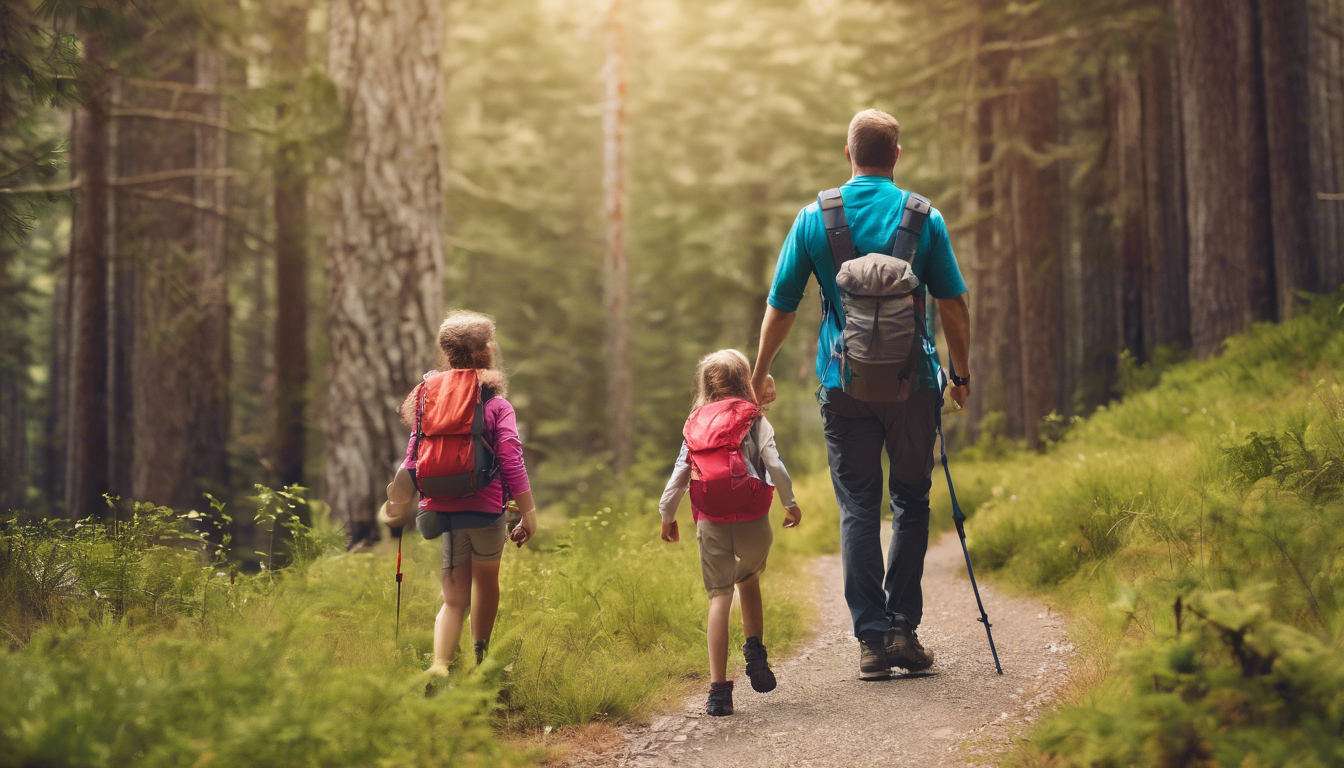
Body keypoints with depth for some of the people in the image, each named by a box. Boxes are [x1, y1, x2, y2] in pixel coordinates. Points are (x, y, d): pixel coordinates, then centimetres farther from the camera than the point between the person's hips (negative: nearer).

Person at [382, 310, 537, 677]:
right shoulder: (497, 406, -6)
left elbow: (413, 461, 8)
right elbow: (511, 464, -11)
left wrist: (399, 506, 19)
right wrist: (528, 512, -6)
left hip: (440, 510, 2)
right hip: (485, 509, -2)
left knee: (454, 597, 6)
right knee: (486, 580, 23)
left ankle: (440, 664, -17)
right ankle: (481, 657, 38)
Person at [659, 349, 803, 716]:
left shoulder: (695, 425, 10)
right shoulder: (755, 420, 2)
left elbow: (679, 473, 11)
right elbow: (775, 465, -4)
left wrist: (667, 515, 21)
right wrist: (790, 503, 9)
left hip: (711, 523, 1)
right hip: (753, 520, -1)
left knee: (719, 597, -1)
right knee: (748, 580, 26)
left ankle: (718, 686, -8)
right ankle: (755, 652, 13)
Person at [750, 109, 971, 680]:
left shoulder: (814, 218, 0)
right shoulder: (923, 217, -1)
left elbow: (781, 305, 5)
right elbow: (953, 305, 1)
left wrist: (760, 373, 19)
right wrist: (961, 373, 15)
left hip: (845, 384, 0)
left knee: (858, 509, 5)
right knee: (911, 503, 12)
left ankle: (872, 638, 0)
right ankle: (903, 630, 8)